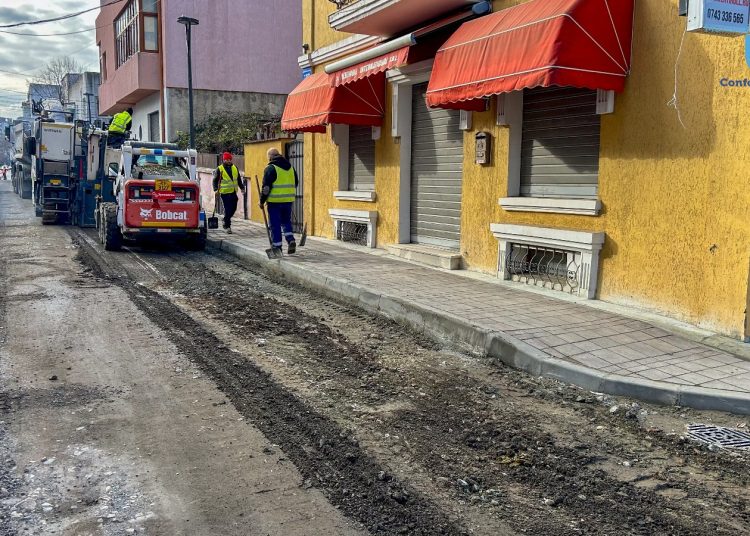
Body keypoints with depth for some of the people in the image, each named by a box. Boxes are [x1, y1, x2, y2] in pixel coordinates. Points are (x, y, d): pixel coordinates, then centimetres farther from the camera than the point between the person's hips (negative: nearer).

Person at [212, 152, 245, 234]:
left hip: (234, 192, 5)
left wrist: (242, 188, 16)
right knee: (228, 209, -7)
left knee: (233, 209, 10)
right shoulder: (219, 169, -3)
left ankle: (226, 220, 34)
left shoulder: (235, 168, 12)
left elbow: (238, 179, 21)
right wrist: (216, 189, -12)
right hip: (225, 193, -5)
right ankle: (227, 226, 3)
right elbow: (215, 180, 0)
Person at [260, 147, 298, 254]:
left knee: (275, 224, 3)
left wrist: (262, 201, -3)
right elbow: (296, 183, 18)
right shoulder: (290, 167, 11)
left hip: (275, 201, -5)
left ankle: (277, 246, 6)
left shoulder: (270, 168, -9)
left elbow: (266, 187, -12)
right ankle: (291, 240, -1)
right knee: (286, 221, 18)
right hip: (288, 200, 6)